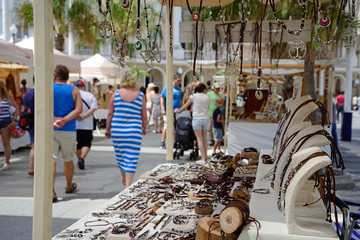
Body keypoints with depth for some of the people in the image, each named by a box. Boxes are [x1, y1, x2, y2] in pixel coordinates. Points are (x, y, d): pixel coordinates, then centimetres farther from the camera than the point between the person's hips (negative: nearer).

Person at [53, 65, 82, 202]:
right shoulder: (74, 90, 3)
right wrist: (64, 120, -14)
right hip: (68, 130, 1)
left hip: (50, 129, -1)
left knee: (51, 160, -4)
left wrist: (54, 120, -17)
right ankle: (69, 186, 38)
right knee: (68, 160, 18)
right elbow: (79, 109, -8)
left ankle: (51, 192, -15)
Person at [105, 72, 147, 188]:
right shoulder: (140, 96, -2)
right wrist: (144, 128, 19)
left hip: (117, 130, 2)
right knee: (131, 158, 2)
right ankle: (127, 185, -5)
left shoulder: (116, 94, -1)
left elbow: (110, 114, -1)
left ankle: (124, 179, 38)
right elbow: (144, 116, 2)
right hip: (133, 131, -2)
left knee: (120, 155, 19)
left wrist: (107, 129, 9)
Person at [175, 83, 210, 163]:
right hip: (206, 118, 3)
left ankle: (203, 158, -3)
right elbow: (206, 109, 14)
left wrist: (178, 110, 22)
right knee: (204, 138, 15)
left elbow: (185, 106, 4)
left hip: (197, 118, -3)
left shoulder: (194, 96, 1)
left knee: (199, 139, 0)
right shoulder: (207, 98, 9)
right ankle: (205, 157, 17)